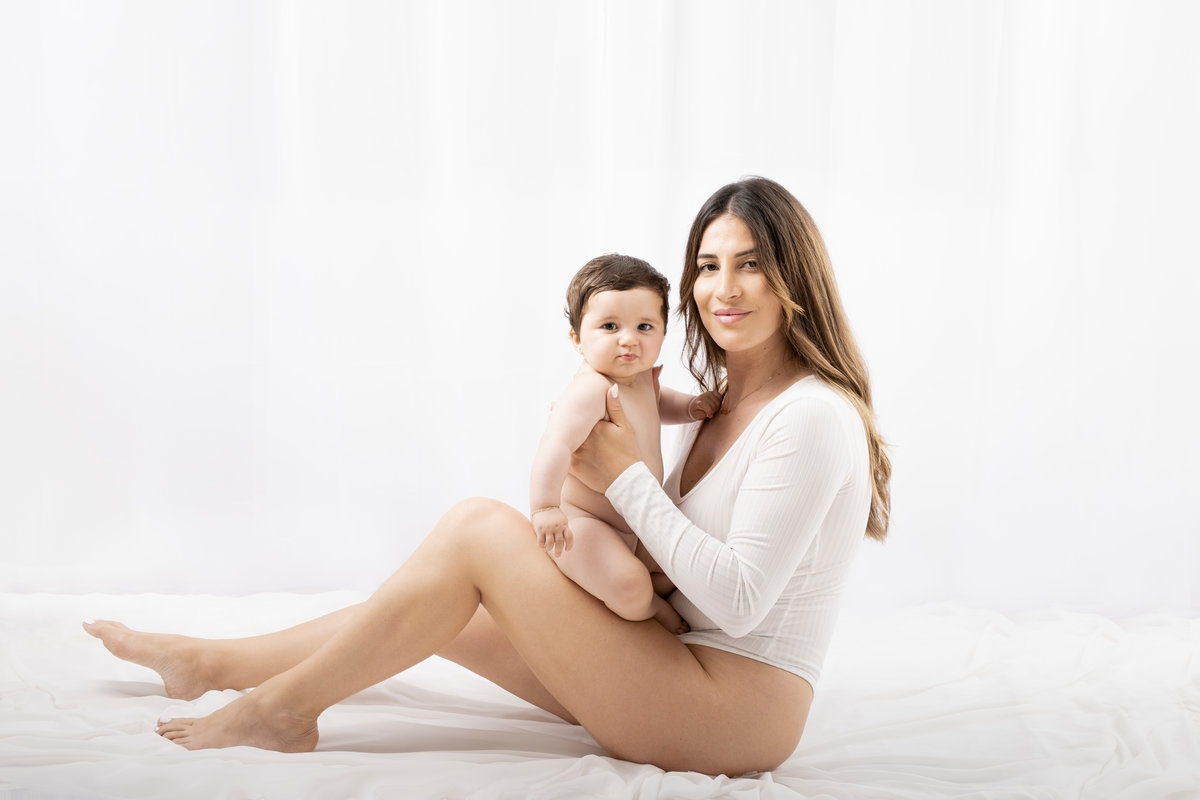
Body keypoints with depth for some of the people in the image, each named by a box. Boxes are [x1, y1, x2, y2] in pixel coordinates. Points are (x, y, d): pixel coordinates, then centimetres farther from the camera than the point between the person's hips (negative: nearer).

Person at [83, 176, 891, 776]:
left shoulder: (811, 415, -16)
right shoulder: (725, 402, 13)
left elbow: (738, 601, -21)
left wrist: (627, 478, -16)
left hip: (733, 713, -9)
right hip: (682, 672, 9)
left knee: (479, 526, -14)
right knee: (442, 608, 7)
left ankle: (285, 706, -1)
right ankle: (210, 663, 24)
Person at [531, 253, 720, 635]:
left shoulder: (642, 376, 2)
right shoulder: (591, 390, -29)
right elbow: (556, 443, -44)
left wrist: (691, 406, 8)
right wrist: (545, 506, -55)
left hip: (632, 527, 10)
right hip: (580, 523, -10)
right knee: (629, 588, -27)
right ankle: (651, 610, 5)